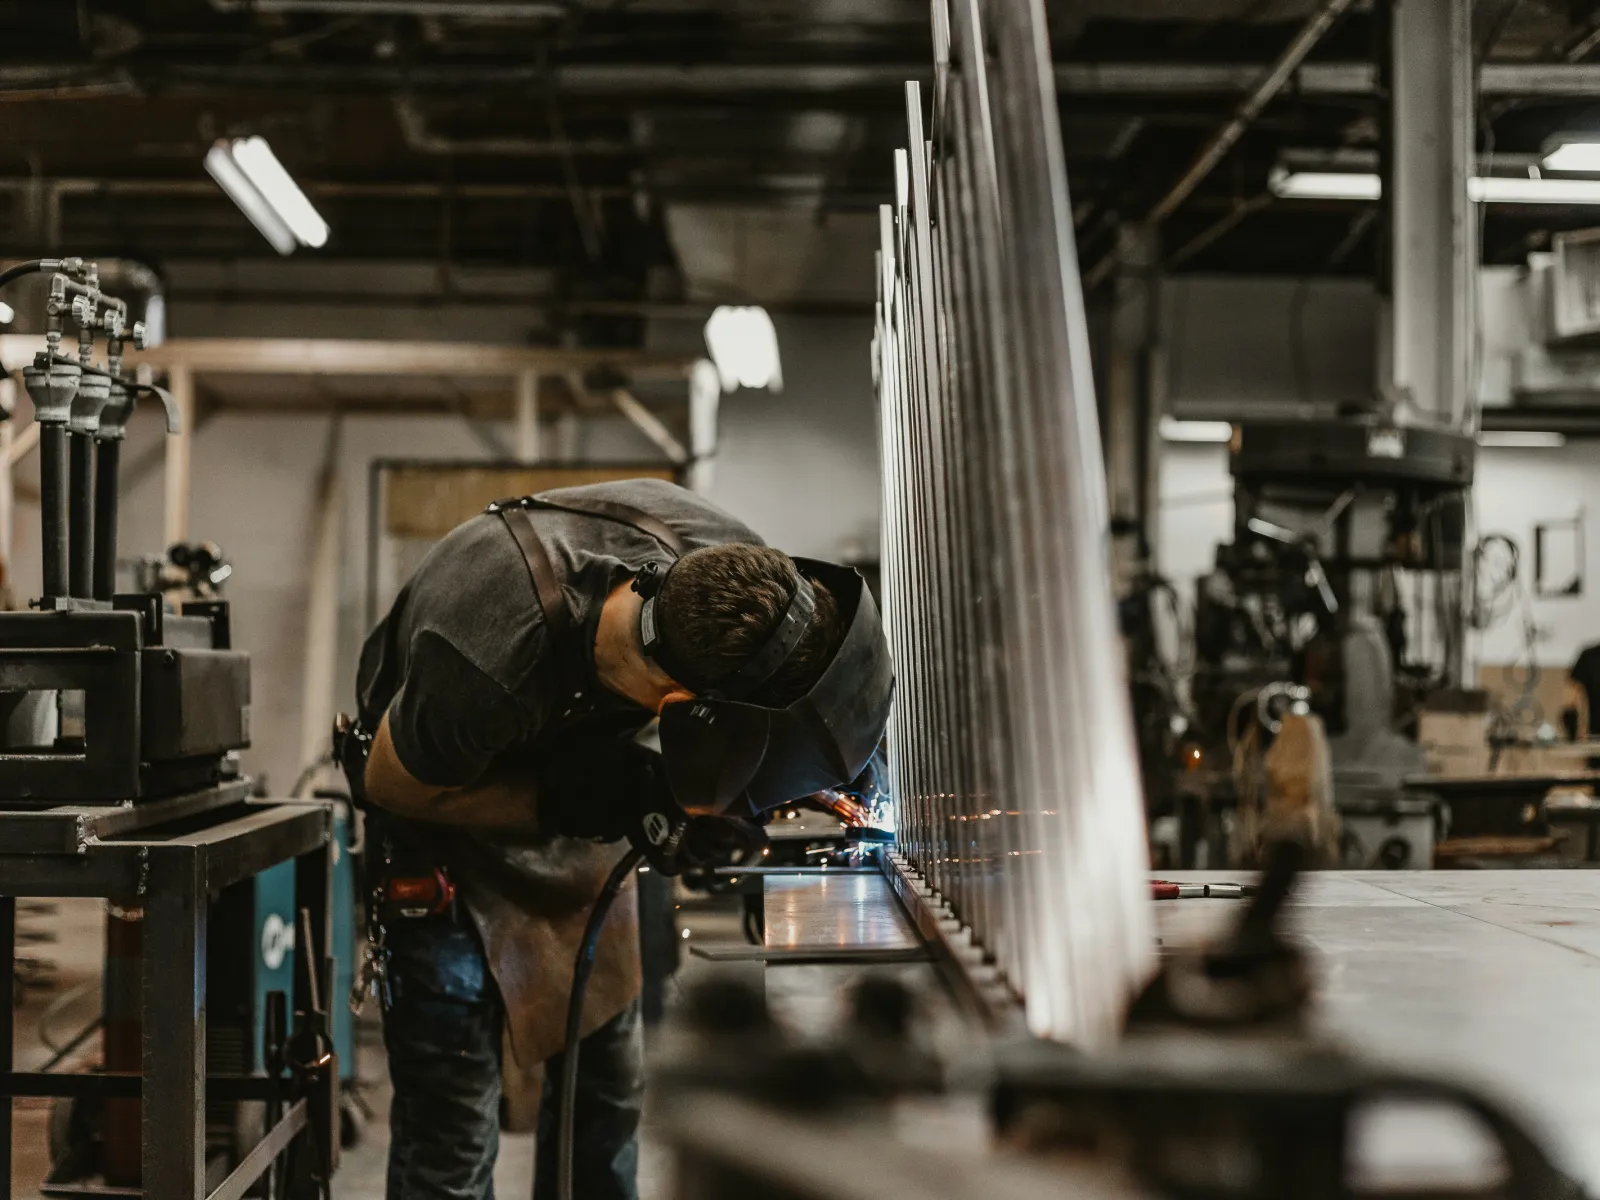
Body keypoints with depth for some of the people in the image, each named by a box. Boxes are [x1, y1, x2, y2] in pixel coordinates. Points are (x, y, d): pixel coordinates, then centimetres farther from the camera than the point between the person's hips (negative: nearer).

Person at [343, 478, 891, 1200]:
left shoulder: (725, 564, -30)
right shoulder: (487, 667, -44)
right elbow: (391, 782, -22)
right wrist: (591, 803, -32)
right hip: (443, 795, -5)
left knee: (606, 1083, 14)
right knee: (451, 1121, -6)